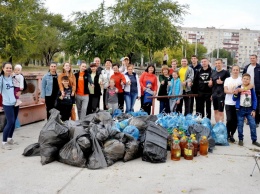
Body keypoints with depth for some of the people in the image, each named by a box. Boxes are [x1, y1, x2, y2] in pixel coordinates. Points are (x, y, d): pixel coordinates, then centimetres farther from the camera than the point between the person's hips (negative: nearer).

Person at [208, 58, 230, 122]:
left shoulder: (225, 72, -4)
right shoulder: (213, 72, 15)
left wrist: (222, 82, -19)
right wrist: (210, 83, 2)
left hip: (221, 94, -6)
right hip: (214, 94, 6)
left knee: (221, 111, -5)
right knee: (215, 111, 12)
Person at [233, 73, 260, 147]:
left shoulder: (251, 89, 1)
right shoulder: (239, 88, -4)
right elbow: (234, 99, -1)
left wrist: (254, 110, -1)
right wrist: (235, 94, -22)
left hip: (249, 109, 2)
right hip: (240, 109, -1)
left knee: (253, 124, 0)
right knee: (240, 125, 6)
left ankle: (254, 140, 11)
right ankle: (240, 139, 19)